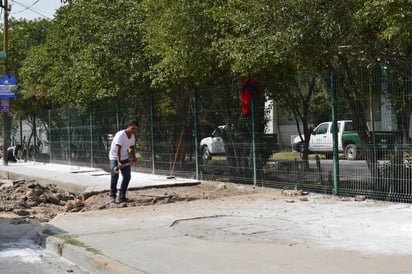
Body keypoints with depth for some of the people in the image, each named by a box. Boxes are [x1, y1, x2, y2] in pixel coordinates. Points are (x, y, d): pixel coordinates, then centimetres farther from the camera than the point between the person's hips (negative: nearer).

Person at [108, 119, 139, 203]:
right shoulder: (120, 135, -24)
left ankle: (122, 196, 6)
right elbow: (118, 149, -31)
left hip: (124, 158, 7)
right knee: (115, 175, -12)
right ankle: (112, 195, 3)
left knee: (127, 176, 0)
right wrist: (118, 162, -40)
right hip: (115, 157, -7)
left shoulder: (132, 136, 0)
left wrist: (133, 157, -5)